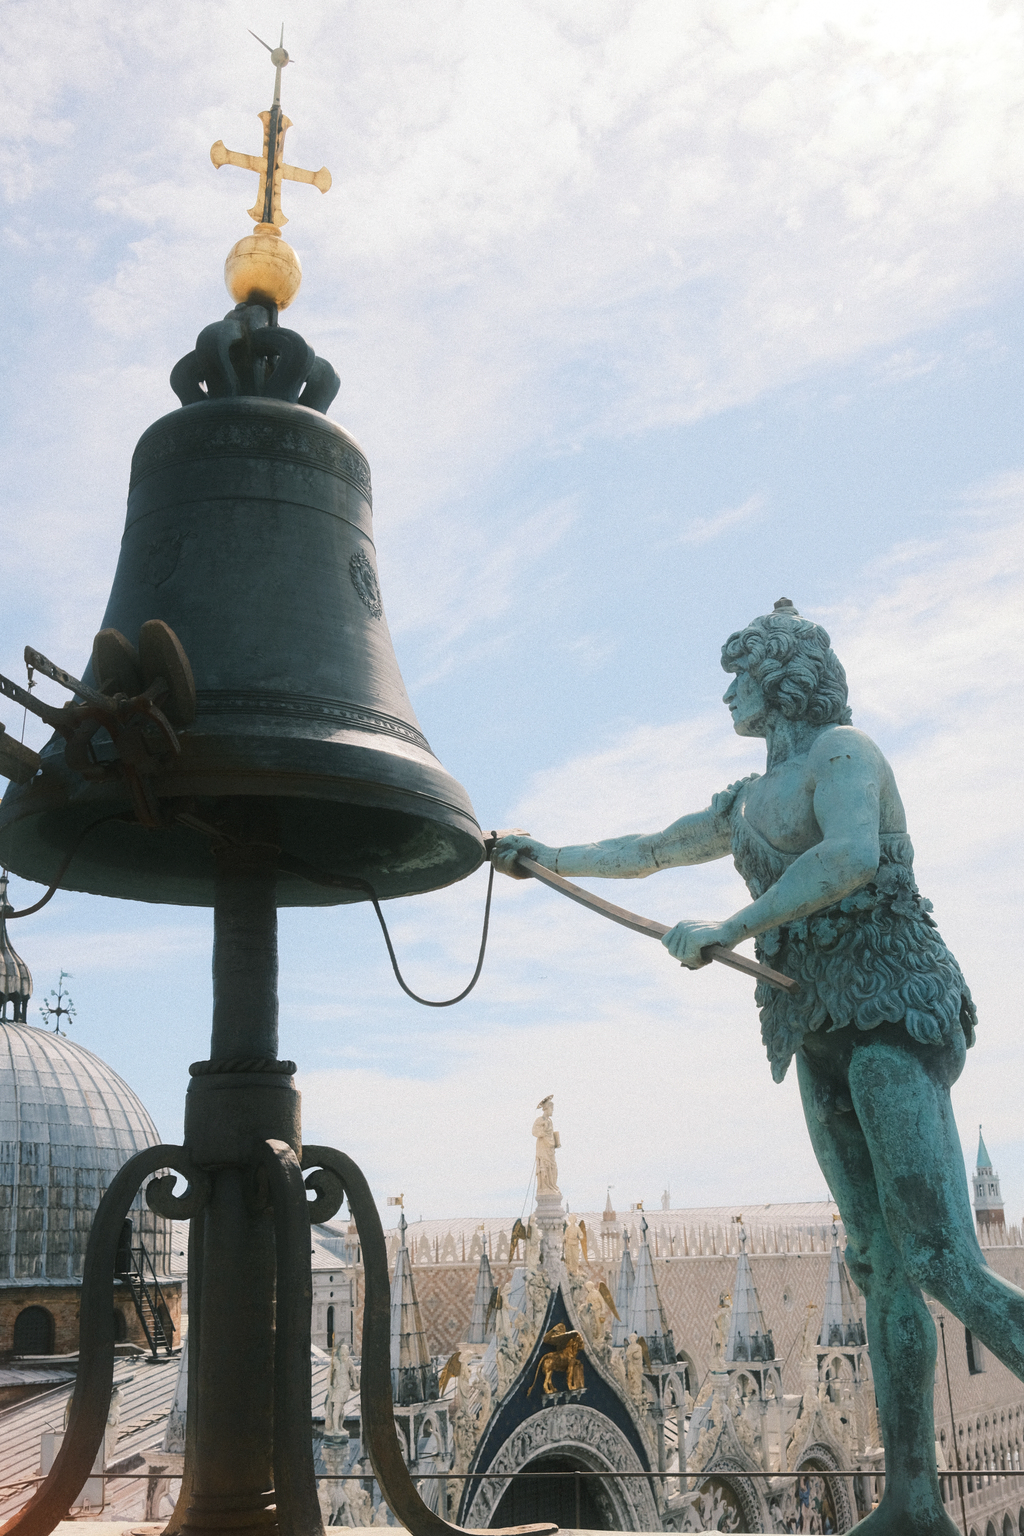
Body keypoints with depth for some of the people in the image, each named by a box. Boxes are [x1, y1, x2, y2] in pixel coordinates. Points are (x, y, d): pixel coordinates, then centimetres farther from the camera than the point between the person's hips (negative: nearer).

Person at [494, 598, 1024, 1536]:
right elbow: (646, 853, 33)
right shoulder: (752, 800, 22)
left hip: (893, 1010, -8)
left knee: (943, 1264, -17)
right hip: (824, 1036, 8)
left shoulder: (842, 750, -4)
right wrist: (551, 858, 37)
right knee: (880, 1263, 3)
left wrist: (729, 930, -21)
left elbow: (853, 856, -24)